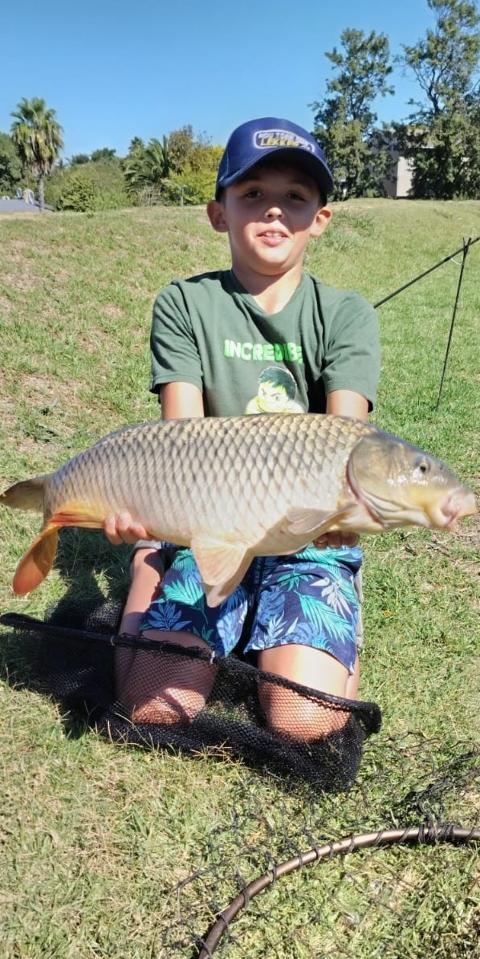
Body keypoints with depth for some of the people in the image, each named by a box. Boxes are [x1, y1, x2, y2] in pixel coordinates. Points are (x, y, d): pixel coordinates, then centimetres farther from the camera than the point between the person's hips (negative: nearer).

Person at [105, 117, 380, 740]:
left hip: (311, 534, 0)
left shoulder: (346, 314, 1)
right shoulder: (184, 305, 1)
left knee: (303, 722, -16)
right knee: (155, 708, -13)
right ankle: (144, 585, 15)